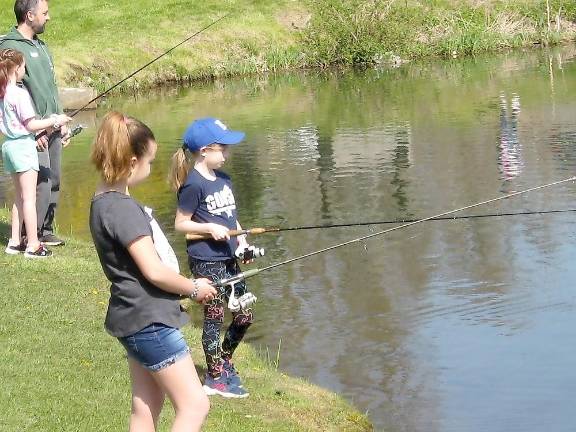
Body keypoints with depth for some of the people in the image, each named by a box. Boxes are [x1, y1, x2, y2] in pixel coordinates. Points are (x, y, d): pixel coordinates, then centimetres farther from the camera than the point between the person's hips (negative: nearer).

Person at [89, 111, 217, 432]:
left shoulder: (105, 201, 11)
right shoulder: (121, 207, -19)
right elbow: (153, 270, -21)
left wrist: (186, 285, 9)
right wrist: (194, 288, -5)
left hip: (137, 320, 10)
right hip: (149, 320, -10)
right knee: (195, 405, -7)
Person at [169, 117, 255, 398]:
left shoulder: (223, 179, 10)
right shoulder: (193, 185, -14)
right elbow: (180, 223, -11)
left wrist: (241, 239, 5)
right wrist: (209, 228, -21)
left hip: (228, 257, 8)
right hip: (206, 261, -8)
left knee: (244, 316, 12)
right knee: (214, 317, 1)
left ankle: (223, 361, 33)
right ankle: (216, 378, 12)